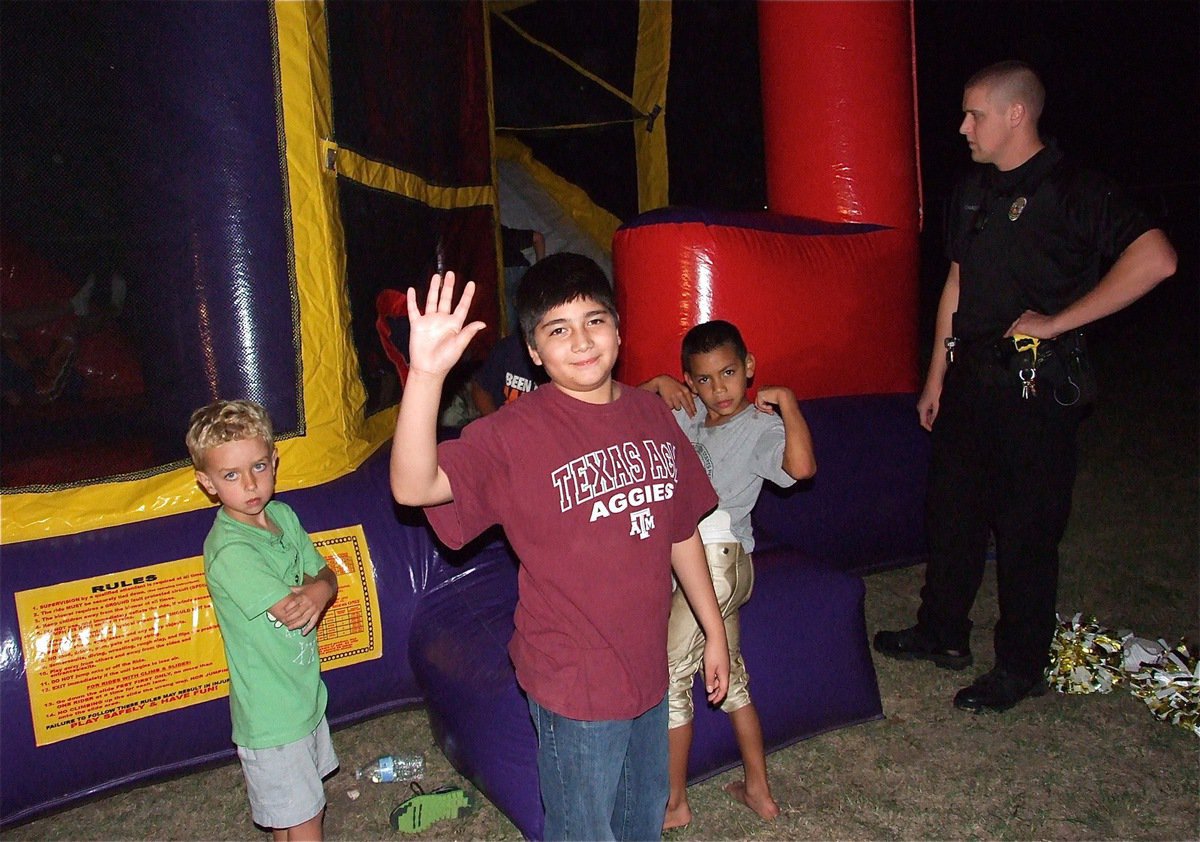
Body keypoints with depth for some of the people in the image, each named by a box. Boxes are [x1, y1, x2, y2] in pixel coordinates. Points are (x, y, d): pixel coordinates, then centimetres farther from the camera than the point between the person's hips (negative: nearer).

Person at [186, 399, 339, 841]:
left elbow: (325, 576, 2)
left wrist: (318, 590, -20)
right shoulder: (229, 551, -26)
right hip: (272, 716, -7)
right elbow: (292, 612, -26)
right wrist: (317, 585, -7)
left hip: (306, 696, 7)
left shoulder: (283, 515, -1)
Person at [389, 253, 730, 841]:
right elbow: (413, 487, -33)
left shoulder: (651, 414, -1)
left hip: (648, 669, 6)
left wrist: (715, 630, 14)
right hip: (575, 684, -5)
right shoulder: (516, 434, -18)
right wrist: (425, 374, -46)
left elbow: (681, 532, 8)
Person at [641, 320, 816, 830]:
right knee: (731, 678, 18)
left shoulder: (760, 427, -12)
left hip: (716, 559, -9)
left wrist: (786, 400, -23)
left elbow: (802, 467, -33)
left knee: (668, 677, 0)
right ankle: (759, 791, 33)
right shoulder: (692, 417, 10)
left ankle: (674, 803, 15)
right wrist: (658, 384, 2)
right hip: (698, 560, 9)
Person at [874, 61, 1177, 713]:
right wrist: (936, 377, 14)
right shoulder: (974, 192, 11)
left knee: (1027, 528, 3)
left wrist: (1055, 323, -19)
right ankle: (942, 634, 31)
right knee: (951, 508, 14)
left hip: (1038, 384, -7)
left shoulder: (1071, 190, -11)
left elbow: (1155, 259, -21)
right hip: (971, 377, 7)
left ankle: (1021, 665, 19)